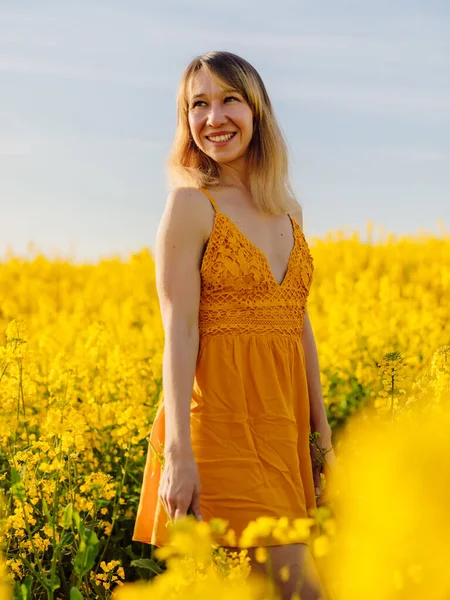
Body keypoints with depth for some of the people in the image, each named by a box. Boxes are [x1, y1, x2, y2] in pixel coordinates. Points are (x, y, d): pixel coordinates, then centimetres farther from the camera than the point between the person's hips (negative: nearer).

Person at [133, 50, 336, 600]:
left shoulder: (288, 209, 14)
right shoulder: (191, 203, -5)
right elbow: (179, 332, -12)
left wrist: (321, 431, 15)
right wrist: (178, 454, -17)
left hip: (282, 419, 6)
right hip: (219, 415, -6)